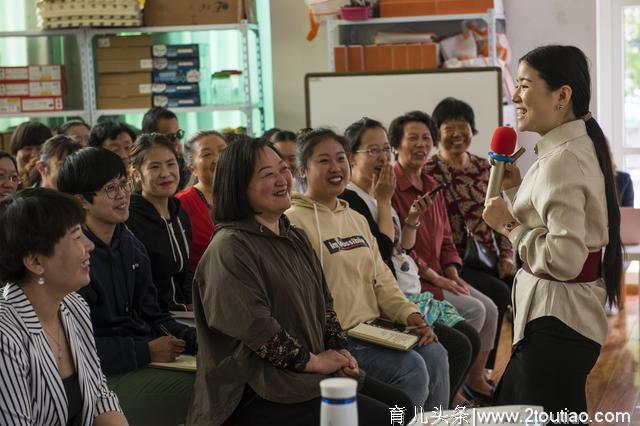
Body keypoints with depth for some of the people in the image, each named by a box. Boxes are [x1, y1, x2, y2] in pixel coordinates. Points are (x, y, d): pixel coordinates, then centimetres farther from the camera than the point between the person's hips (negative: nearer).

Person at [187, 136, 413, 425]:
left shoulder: (296, 238, 16)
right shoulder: (230, 248, -13)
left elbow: (323, 303, 20)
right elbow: (255, 329, -20)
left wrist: (339, 351, 3)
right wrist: (313, 361, -13)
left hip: (312, 372, 9)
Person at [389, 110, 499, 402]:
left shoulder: (432, 186, 14)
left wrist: (453, 276, 1)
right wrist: (435, 278, -16)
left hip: (439, 275, 8)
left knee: (489, 308, -4)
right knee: (473, 310, -18)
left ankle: (476, 378, 12)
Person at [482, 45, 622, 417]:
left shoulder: (562, 160, -22)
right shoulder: (578, 145, 9)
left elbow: (564, 259, -28)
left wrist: (510, 226, -17)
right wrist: (516, 190, 6)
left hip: (556, 321, -10)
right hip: (563, 315, 10)